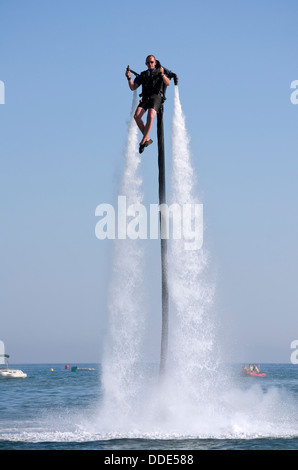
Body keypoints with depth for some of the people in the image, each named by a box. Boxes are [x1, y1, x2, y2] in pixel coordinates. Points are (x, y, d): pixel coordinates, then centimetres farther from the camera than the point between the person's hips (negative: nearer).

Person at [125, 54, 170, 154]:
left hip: (156, 97, -4)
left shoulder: (159, 72, 16)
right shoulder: (143, 75, 25)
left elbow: (168, 83, -3)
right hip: (145, 98, 4)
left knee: (150, 116, -28)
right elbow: (133, 87, 18)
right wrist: (129, 78, 0)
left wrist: (162, 74, -22)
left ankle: (143, 141, -24)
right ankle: (147, 139, -12)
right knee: (136, 116, -21)